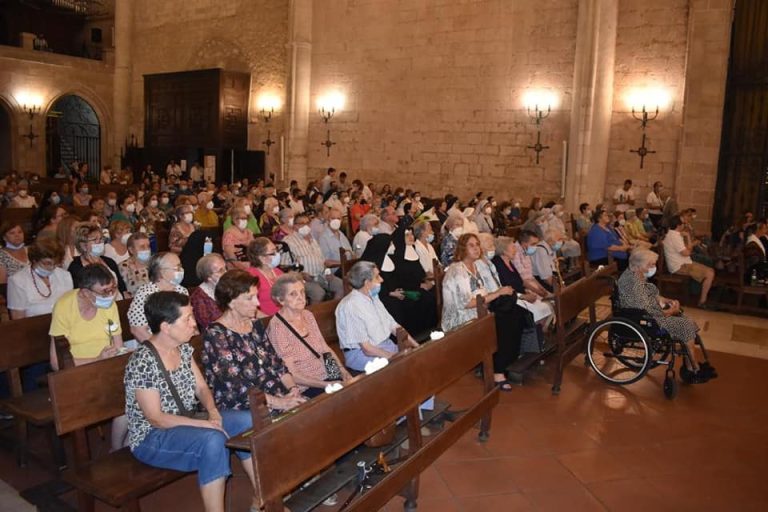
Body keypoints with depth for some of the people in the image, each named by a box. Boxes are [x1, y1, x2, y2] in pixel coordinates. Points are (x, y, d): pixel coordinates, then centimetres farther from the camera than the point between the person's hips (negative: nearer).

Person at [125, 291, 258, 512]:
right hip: (151, 437, -8)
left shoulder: (184, 348, 0)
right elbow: (156, 418, -22)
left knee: (247, 421, -9)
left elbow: (201, 387, 8)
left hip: (187, 421, 8)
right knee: (213, 440, -33)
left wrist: (212, 410, -14)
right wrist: (206, 424, -25)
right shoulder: (142, 361, -24)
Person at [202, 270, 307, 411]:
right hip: (242, 408, -7)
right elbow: (235, 387, -16)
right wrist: (278, 403, -21)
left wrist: (293, 388, -7)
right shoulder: (215, 335, -9)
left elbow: (276, 363, 12)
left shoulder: (255, 325, 13)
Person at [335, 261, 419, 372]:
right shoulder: (350, 306, -19)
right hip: (361, 354, -8)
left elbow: (393, 326, 14)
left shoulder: (373, 298, 9)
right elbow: (366, 348, -21)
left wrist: (416, 346, 2)